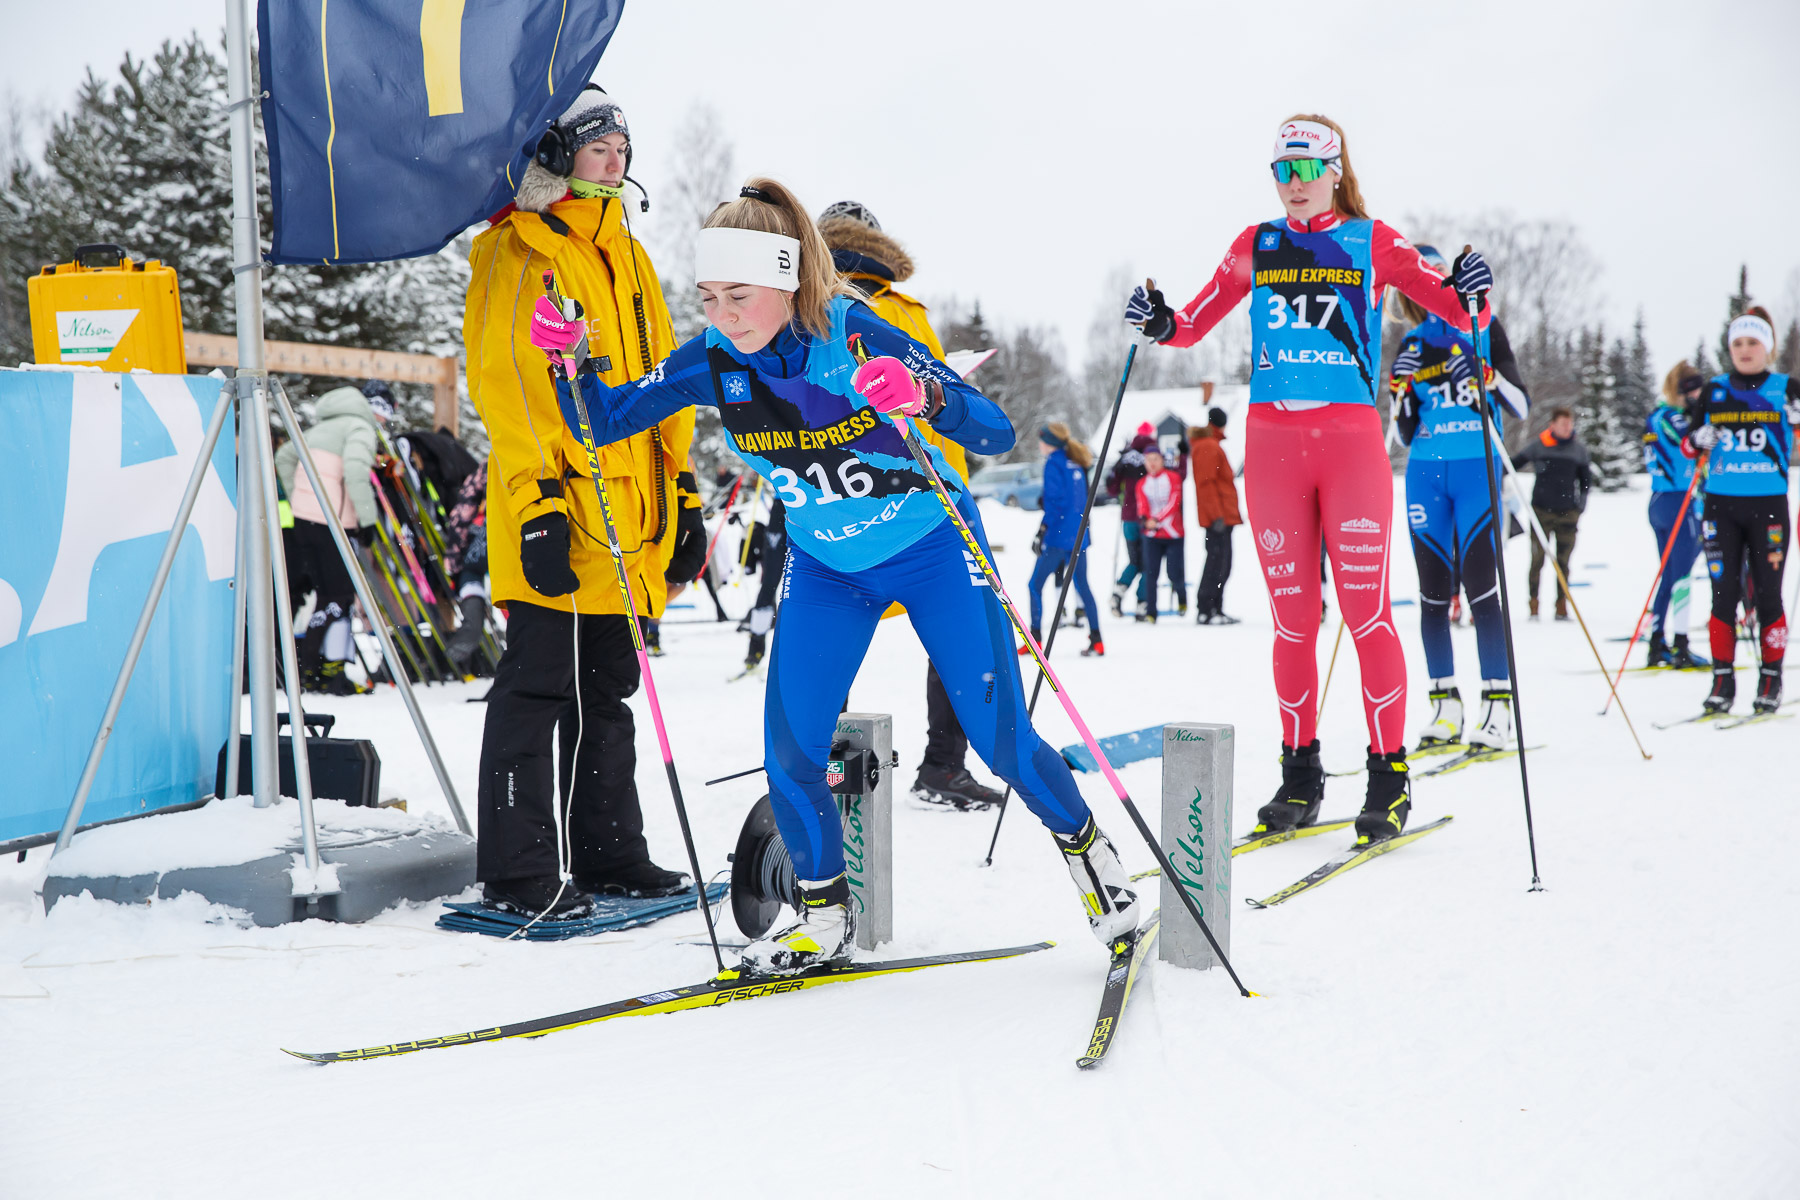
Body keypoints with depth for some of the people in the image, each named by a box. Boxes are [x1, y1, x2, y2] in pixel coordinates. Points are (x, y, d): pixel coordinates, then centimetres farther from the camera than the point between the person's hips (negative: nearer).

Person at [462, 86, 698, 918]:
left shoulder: (626, 253, 20)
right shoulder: (517, 249, -4)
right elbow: (502, 379, -12)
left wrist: (676, 488, 17)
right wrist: (538, 499, -19)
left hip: (628, 509, 8)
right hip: (557, 516, -8)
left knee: (607, 691, 13)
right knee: (537, 688, -5)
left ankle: (608, 852, 22)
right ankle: (519, 872, 1)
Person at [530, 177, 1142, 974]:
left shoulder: (856, 334, -26)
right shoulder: (714, 361, -14)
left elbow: (996, 436, -29)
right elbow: (603, 420, -6)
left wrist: (926, 398, -49)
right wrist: (571, 360, -26)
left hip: (931, 548, -4)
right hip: (824, 567, 4)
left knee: (1001, 736, -4)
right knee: (789, 755, -5)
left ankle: (1085, 846, 25)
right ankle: (825, 918, 15)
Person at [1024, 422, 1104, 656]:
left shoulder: (1054, 463, -9)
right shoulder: (1076, 464, 14)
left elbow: (1054, 502, -16)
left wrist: (1042, 532, -15)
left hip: (1059, 535, -8)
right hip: (1079, 534, 8)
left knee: (1036, 584, 0)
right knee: (1082, 585, 12)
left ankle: (1035, 639, -4)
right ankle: (1096, 640, 6)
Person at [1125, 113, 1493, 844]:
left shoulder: (1374, 244, 4)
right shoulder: (1255, 248, 12)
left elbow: (1461, 313, 1)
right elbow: (1195, 325, 15)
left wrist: (1471, 296, -21)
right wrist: (1160, 324, -6)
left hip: (1351, 439, -3)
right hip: (1271, 441, 3)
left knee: (1365, 612, -7)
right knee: (1292, 618, 5)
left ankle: (1389, 777, 2)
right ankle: (1300, 776, 14)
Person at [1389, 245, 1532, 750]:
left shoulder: (1483, 328, 6)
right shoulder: (1411, 345, 14)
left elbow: (1522, 406, 2)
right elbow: (1407, 433, 14)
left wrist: (1490, 378, -16)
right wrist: (1400, 392, -4)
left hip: (1477, 466, -4)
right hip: (1425, 472, 4)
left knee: (1479, 583, -12)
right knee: (1433, 590, 2)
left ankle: (1498, 705, -9)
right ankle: (1446, 705, 8)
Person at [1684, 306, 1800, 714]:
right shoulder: (1714, 391, 9)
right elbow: (1687, 445, 12)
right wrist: (1700, 440, -8)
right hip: (1722, 504, 1)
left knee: (1767, 595, 1)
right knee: (1724, 595, 0)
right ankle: (1722, 681, 5)